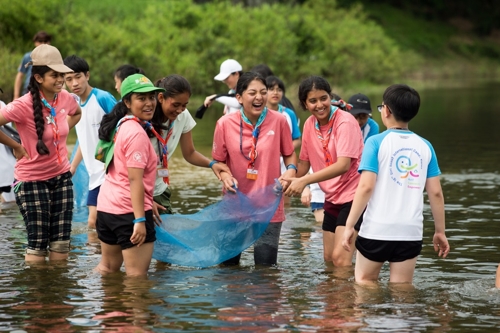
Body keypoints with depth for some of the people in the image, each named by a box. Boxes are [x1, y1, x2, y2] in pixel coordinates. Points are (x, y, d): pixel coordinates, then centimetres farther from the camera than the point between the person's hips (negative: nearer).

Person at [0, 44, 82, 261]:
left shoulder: (65, 98, -3)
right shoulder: (24, 106, -21)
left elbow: (77, 114, 21)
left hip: (61, 177, 5)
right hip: (32, 180, -5)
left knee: (61, 243, 6)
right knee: (38, 243, -2)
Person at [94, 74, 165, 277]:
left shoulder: (121, 126, 12)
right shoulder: (136, 133, -15)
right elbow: (135, 179, -21)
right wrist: (140, 220, -24)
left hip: (106, 206, 9)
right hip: (129, 210, -9)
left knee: (108, 268, 22)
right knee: (137, 275, -5)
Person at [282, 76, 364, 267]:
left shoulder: (345, 122, -19)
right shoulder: (309, 124, 2)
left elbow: (343, 165, -29)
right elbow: (304, 162, 13)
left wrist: (305, 181, -36)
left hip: (353, 194, -8)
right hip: (332, 198, 8)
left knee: (340, 257, -19)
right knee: (329, 258, 12)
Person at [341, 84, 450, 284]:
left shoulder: (376, 142, -5)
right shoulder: (424, 146, 7)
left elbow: (366, 187, -13)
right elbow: (436, 193, 5)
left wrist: (349, 225, -9)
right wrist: (440, 231, 14)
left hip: (377, 230, -3)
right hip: (411, 232, 3)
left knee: (364, 281, 14)